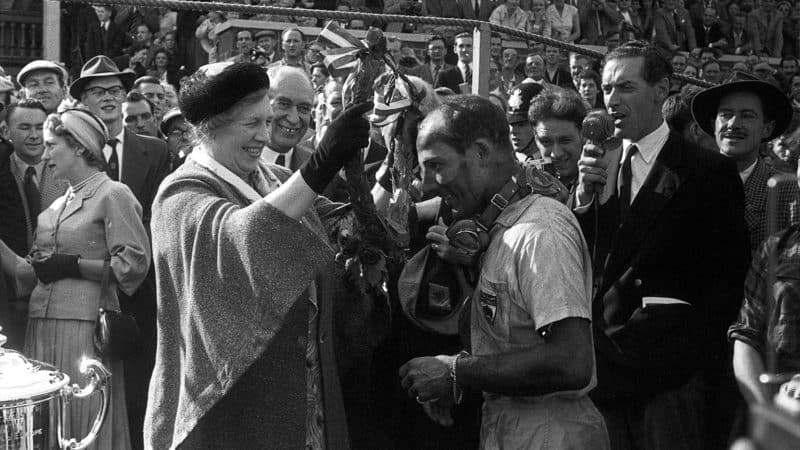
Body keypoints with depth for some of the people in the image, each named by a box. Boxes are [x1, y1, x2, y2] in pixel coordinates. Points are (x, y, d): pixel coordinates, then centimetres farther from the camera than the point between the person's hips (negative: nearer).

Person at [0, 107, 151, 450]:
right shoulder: (55, 206, 18)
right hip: (42, 327, 7)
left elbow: (134, 264, -13)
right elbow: (30, 274, 14)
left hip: (86, 324, -7)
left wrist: (73, 265, -11)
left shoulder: (112, 195, -3)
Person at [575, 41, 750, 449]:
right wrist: (585, 194, -6)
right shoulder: (601, 166, 12)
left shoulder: (708, 171, -3)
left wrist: (699, 351, -11)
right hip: (607, 346, 4)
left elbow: (728, 273, -3)